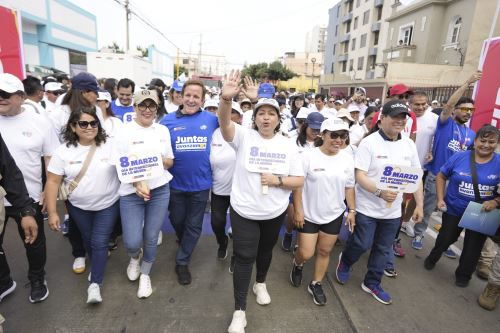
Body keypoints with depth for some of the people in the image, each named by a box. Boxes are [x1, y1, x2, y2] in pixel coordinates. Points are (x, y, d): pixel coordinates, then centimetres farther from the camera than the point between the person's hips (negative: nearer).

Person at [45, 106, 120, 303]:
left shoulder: (110, 146, -13)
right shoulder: (63, 151, -9)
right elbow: (52, 182, -7)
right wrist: (52, 213, -9)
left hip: (108, 205, -2)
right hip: (79, 207, 3)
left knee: (99, 242, -1)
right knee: (88, 240, 20)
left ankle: (95, 283, 14)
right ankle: (99, 265, 47)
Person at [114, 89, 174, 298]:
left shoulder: (163, 130, 5)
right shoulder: (125, 131, -4)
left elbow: (170, 162, 10)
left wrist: (162, 160, -14)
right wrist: (138, 184, -21)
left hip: (160, 191, 2)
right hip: (131, 192, -2)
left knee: (151, 239, 10)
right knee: (132, 242, -4)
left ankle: (145, 275, 35)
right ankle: (135, 257, 34)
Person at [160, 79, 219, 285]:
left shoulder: (211, 120, -4)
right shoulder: (168, 120, -4)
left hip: (200, 183, 0)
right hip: (175, 183, 1)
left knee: (194, 226, 11)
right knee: (177, 221, 21)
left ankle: (182, 262, 31)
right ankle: (184, 242, 53)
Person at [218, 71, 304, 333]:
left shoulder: (288, 146, -4)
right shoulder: (244, 137, -10)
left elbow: (299, 181, -3)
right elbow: (224, 124, -31)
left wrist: (277, 180, -21)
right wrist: (226, 98, -49)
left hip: (274, 212, 3)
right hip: (243, 211, -2)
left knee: (265, 251, 24)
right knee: (244, 258, 4)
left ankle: (261, 284, 53)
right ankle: (239, 311, 20)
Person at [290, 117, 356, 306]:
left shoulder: (347, 159, -2)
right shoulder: (309, 156, -15)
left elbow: (349, 187, 7)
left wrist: (352, 210, 4)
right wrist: (298, 210, -13)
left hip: (334, 215, 4)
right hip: (309, 214, -3)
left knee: (324, 251, 14)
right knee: (306, 254, 1)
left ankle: (316, 284, 35)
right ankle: (297, 264, 37)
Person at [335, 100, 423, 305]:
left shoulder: (409, 145, 3)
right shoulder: (369, 143, -13)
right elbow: (359, 176, -17)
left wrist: (419, 204, 6)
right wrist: (380, 192, -30)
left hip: (393, 210, 6)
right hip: (367, 208, -5)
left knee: (383, 250, 16)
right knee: (362, 244, 4)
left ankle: (372, 283, 36)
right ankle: (345, 262, 37)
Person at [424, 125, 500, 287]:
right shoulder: (459, 157, -12)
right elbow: (441, 176, -2)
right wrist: (440, 199, -10)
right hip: (454, 210, 0)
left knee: (473, 248, 15)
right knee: (445, 239, 17)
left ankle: (463, 275, 39)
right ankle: (432, 259, 46)